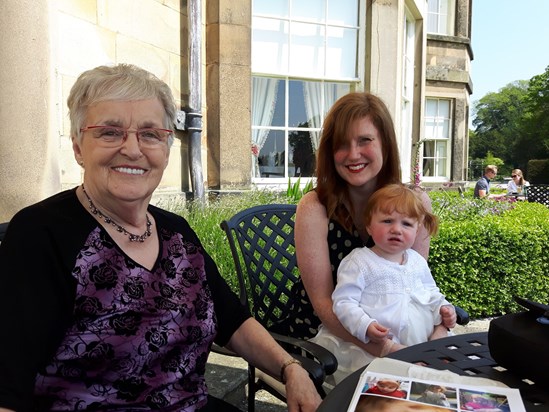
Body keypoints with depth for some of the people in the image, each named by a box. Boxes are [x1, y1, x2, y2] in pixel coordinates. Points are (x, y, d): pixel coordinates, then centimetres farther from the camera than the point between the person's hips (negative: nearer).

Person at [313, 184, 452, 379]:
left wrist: (443, 308, 7)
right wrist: (366, 326, -25)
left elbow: (431, 292, 27)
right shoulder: (358, 262, -7)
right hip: (378, 344, -6)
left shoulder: (418, 261, 14)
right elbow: (344, 302, -12)